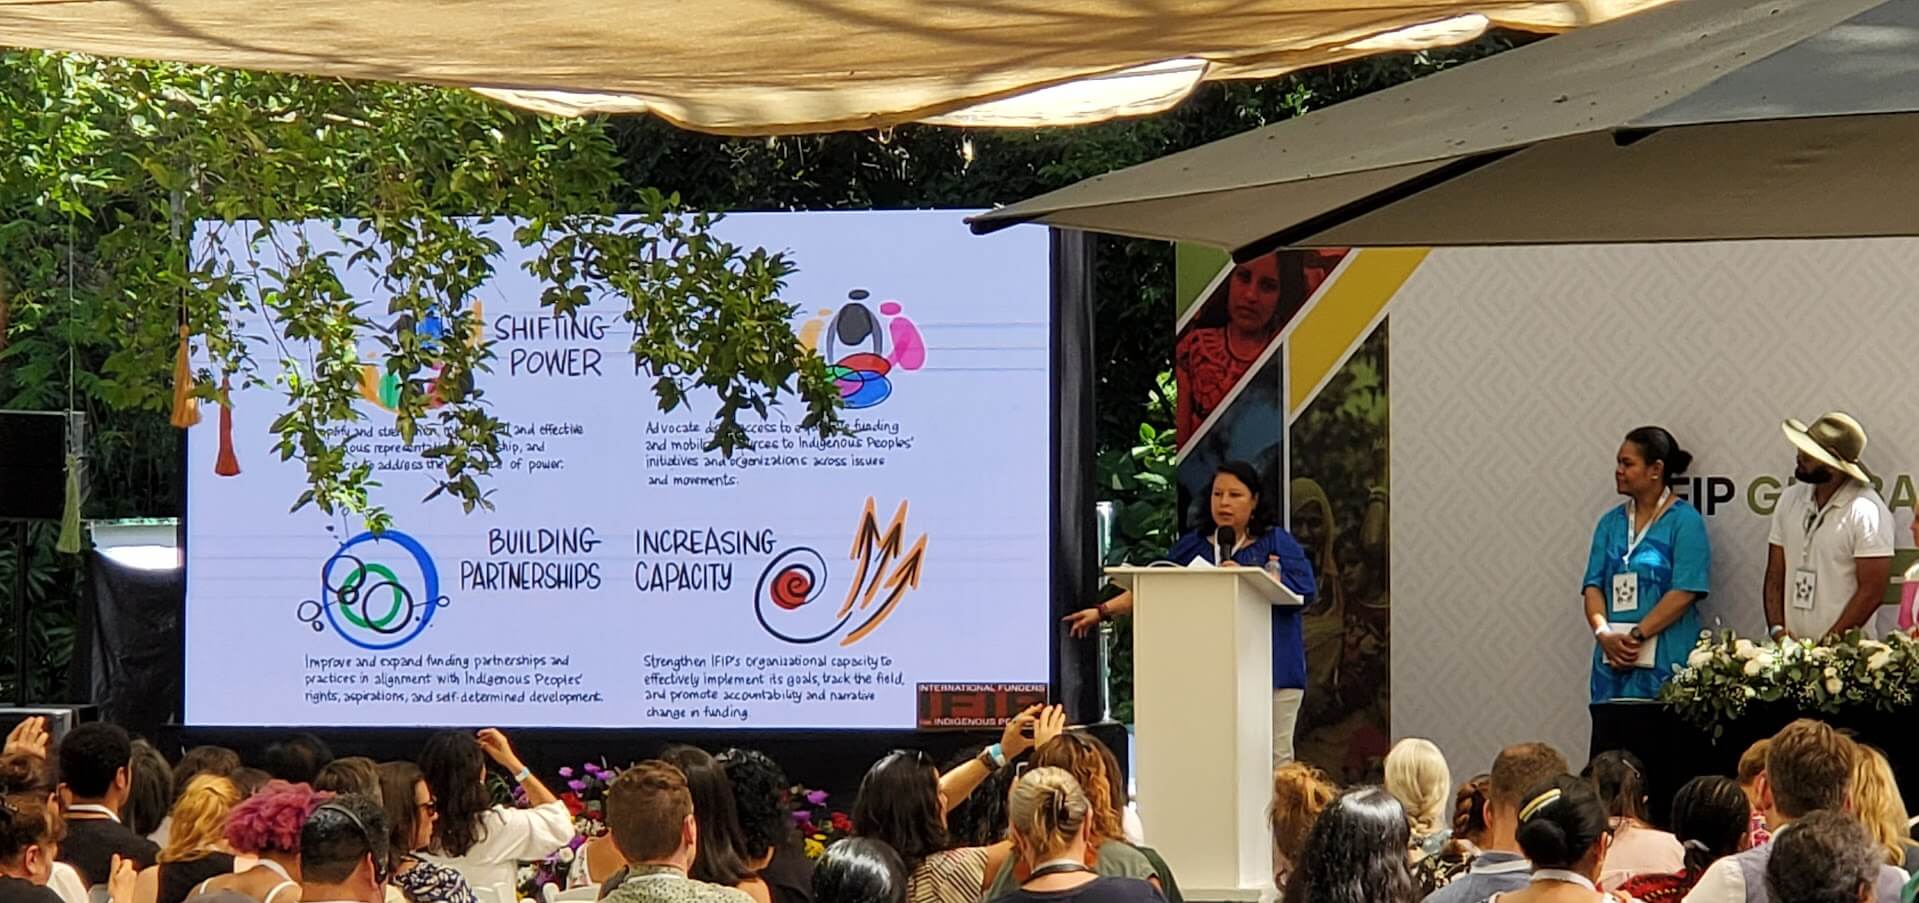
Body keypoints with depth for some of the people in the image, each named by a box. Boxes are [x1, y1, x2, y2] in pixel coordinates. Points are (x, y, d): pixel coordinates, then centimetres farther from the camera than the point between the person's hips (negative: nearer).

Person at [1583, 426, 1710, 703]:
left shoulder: (1684, 521, -2)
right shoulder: (1611, 522, 15)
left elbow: (1684, 592, -10)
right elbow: (1593, 585, 9)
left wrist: (1635, 636, -14)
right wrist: (1604, 634, -9)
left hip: (1665, 662, -5)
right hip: (1612, 660, 5)